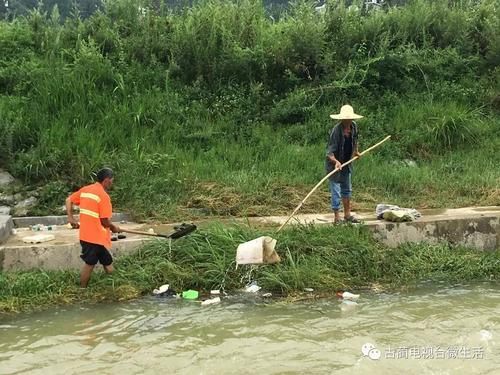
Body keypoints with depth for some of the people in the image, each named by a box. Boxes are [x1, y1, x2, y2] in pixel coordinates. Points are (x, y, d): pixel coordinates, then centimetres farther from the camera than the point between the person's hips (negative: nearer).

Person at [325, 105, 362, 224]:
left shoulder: (354, 126, -5)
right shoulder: (336, 130, -26)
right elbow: (329, 152, -28)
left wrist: (356, 151, 27)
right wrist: (336, 161, -44)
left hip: (347, 163, 8)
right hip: (334, 165, -8)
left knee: (347, 190, 19)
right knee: (336, 192, -2)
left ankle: (347, 214, 34)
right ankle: (337, 218, 9)